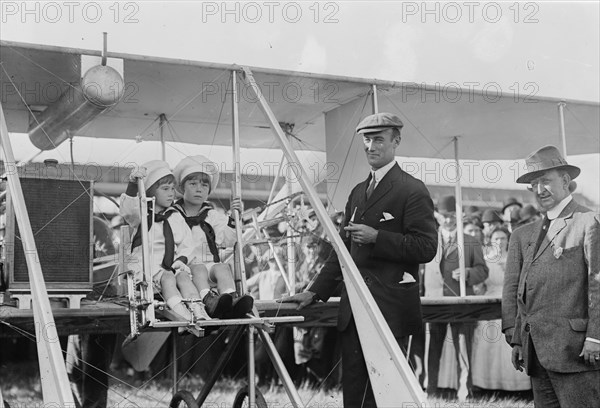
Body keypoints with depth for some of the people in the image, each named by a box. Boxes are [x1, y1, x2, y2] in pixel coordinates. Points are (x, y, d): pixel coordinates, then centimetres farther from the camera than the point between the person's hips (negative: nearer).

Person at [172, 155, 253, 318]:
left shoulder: (213, 216, 21)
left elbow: (227, 240, 11)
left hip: (209, 263, 3)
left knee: (222, 268, -28)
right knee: (199, 269, -34)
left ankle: (231, 301, -54)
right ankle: (208, 300, -59)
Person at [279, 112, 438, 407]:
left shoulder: (413, 190, -5)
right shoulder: (358, 192, 19)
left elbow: (426, 248, -13)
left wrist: (377, 237, -17)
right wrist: (314, 292, 14)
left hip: (391, 307, -7)